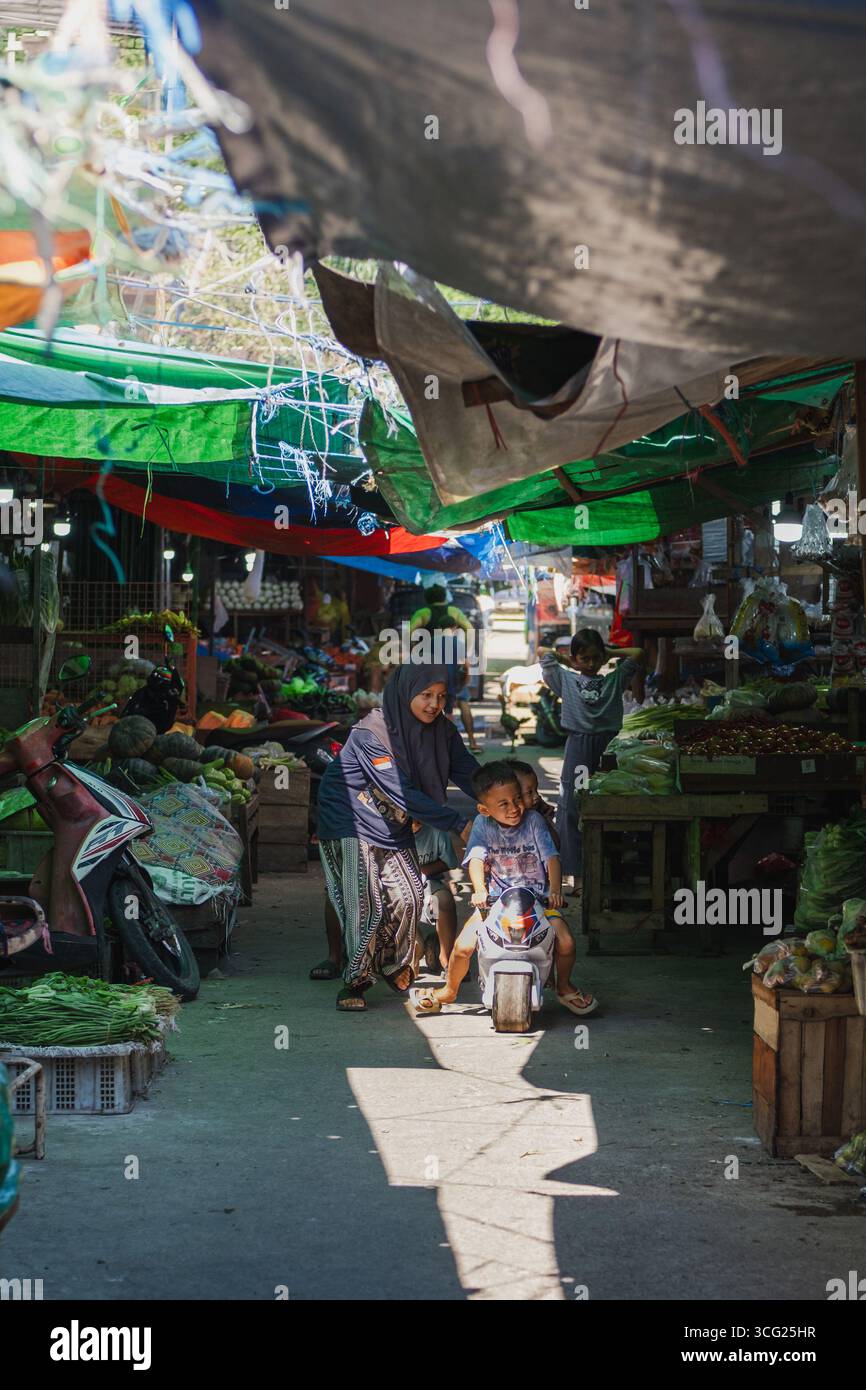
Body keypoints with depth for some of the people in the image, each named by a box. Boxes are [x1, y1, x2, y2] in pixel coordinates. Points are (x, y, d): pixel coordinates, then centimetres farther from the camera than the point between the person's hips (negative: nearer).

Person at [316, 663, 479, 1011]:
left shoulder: (440, 730, -5)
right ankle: (356, 980, 3)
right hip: (351, 825, -6)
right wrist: (459, 824, -31)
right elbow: (403, 794, -29)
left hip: (393, 827, 6)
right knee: (366, 906, -13)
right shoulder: (370, 734, -26)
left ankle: (394, 967, 20)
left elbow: (469, 773, -7)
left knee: (409, 896, -3)